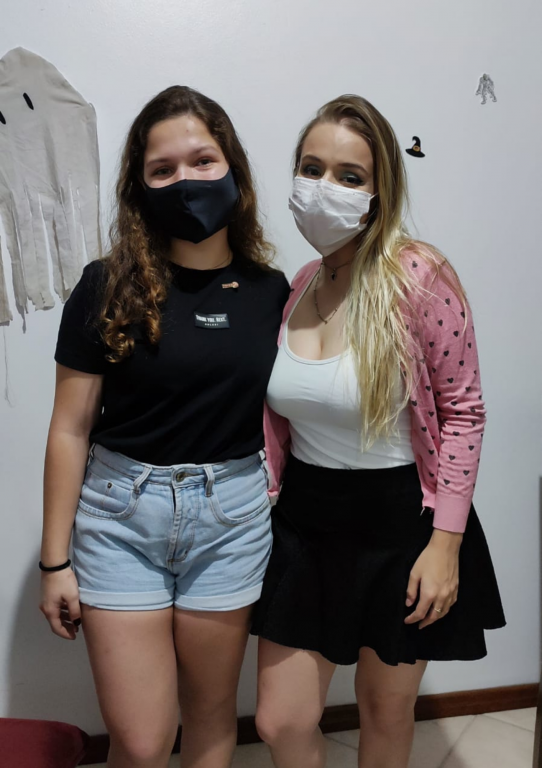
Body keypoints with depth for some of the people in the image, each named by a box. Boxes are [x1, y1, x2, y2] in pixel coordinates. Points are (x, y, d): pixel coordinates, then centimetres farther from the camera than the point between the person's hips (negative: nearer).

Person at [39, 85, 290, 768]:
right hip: (121, 512, -2)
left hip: (232, 513, 2)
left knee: (210, 713, 18)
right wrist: (54, 561, -3)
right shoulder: (109, 287, -7)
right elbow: (71, 429, -5)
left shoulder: (270, 291, 0)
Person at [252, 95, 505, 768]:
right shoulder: (292, 288, 0)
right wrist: (263, 507, 10)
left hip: (398, 523, -4)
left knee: (386, 709, 18)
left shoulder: (418, 275, -16)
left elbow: (462, 411, -12)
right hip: (303, 522, 4)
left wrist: (446, 542, -14)